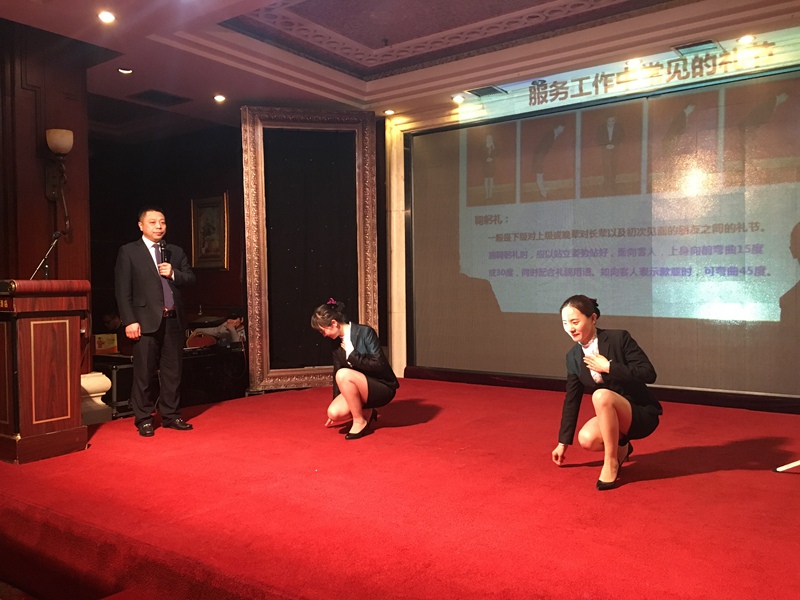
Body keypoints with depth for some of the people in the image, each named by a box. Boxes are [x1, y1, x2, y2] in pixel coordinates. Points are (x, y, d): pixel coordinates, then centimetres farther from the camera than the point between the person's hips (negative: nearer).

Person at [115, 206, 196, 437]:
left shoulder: (176, 252, 15)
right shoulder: (128, 252, 2)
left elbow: (191, 278, 12)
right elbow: (123, 290, -4)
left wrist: (174, 274, -9)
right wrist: (129, 321, -12)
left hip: (173, 319, 4)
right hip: (146, 320, -4)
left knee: (173, 370, 8)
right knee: (144, 372, 1)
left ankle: (170, 415, 18)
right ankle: (144, 419, 12)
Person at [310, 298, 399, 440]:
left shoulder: (365, 332, -16)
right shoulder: (337, 343, 3)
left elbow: (379, 365, -23)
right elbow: (336, 374, 10)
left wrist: (351, 354, -21)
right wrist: (337, 401, 11)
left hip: (382, 388, -6)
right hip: (359, 389, 6)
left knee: (343, 374, -31)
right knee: (334, 413, -21)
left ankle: (360, 421, -15)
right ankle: (364, 413, 9)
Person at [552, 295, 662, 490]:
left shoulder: (619, 338, -16)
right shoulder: (573, 357, -1)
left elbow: (649, 374, -21)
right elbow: (571, 400, 6)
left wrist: (608, 367, -25)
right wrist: (563, 442, 9)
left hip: (642, 414, -5)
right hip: (613, 418, 6)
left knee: (601, 395, -34)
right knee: (587, 439, -25)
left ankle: (611, 461, -17)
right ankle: (620, 447, 10)